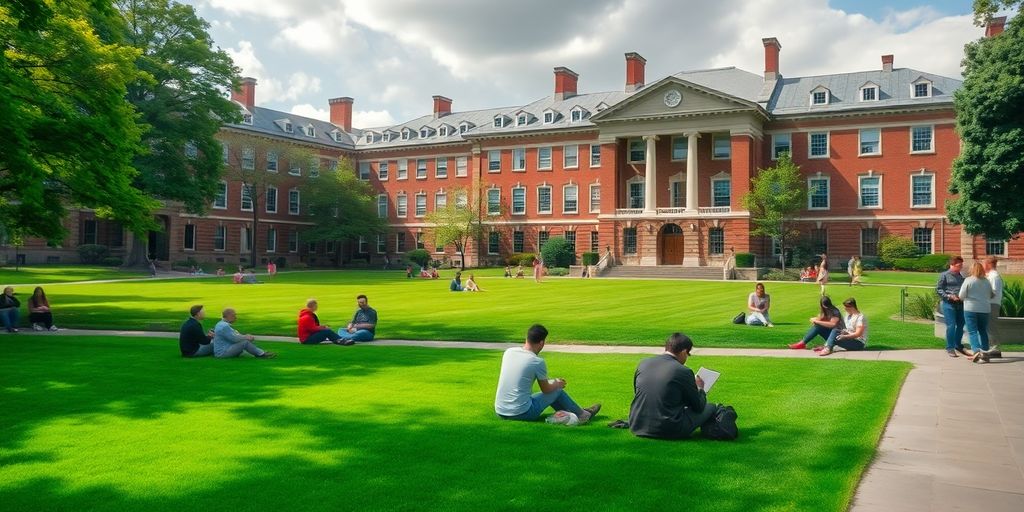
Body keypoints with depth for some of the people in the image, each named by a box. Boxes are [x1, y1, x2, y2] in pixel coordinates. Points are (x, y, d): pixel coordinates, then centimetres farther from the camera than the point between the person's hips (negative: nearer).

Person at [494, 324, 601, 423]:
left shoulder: (508, 352, 2)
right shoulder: (538, 362, -15)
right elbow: (546, 389, 1)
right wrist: (558, 385, 21)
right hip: (522, 413, -7)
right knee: (557, 390, 15)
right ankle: (582, 415, 33)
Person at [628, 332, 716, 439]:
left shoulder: (643, 364, 4)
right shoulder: (684, 372, -11)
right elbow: (699, 407, 0)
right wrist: (700, 389, 23)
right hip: (669, 432, -6)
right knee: (710, 407, 11)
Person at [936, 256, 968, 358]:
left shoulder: (961, 276, 16)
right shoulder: (944, 275, -1)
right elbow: (938, 289, -3)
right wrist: (949, 296, -15)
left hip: (960, 304, 6)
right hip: (948, 304, -6)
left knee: (961, 325, 10)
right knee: (951, 326, -9)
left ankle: (958, 346, 26)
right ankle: (950, 348, 0)